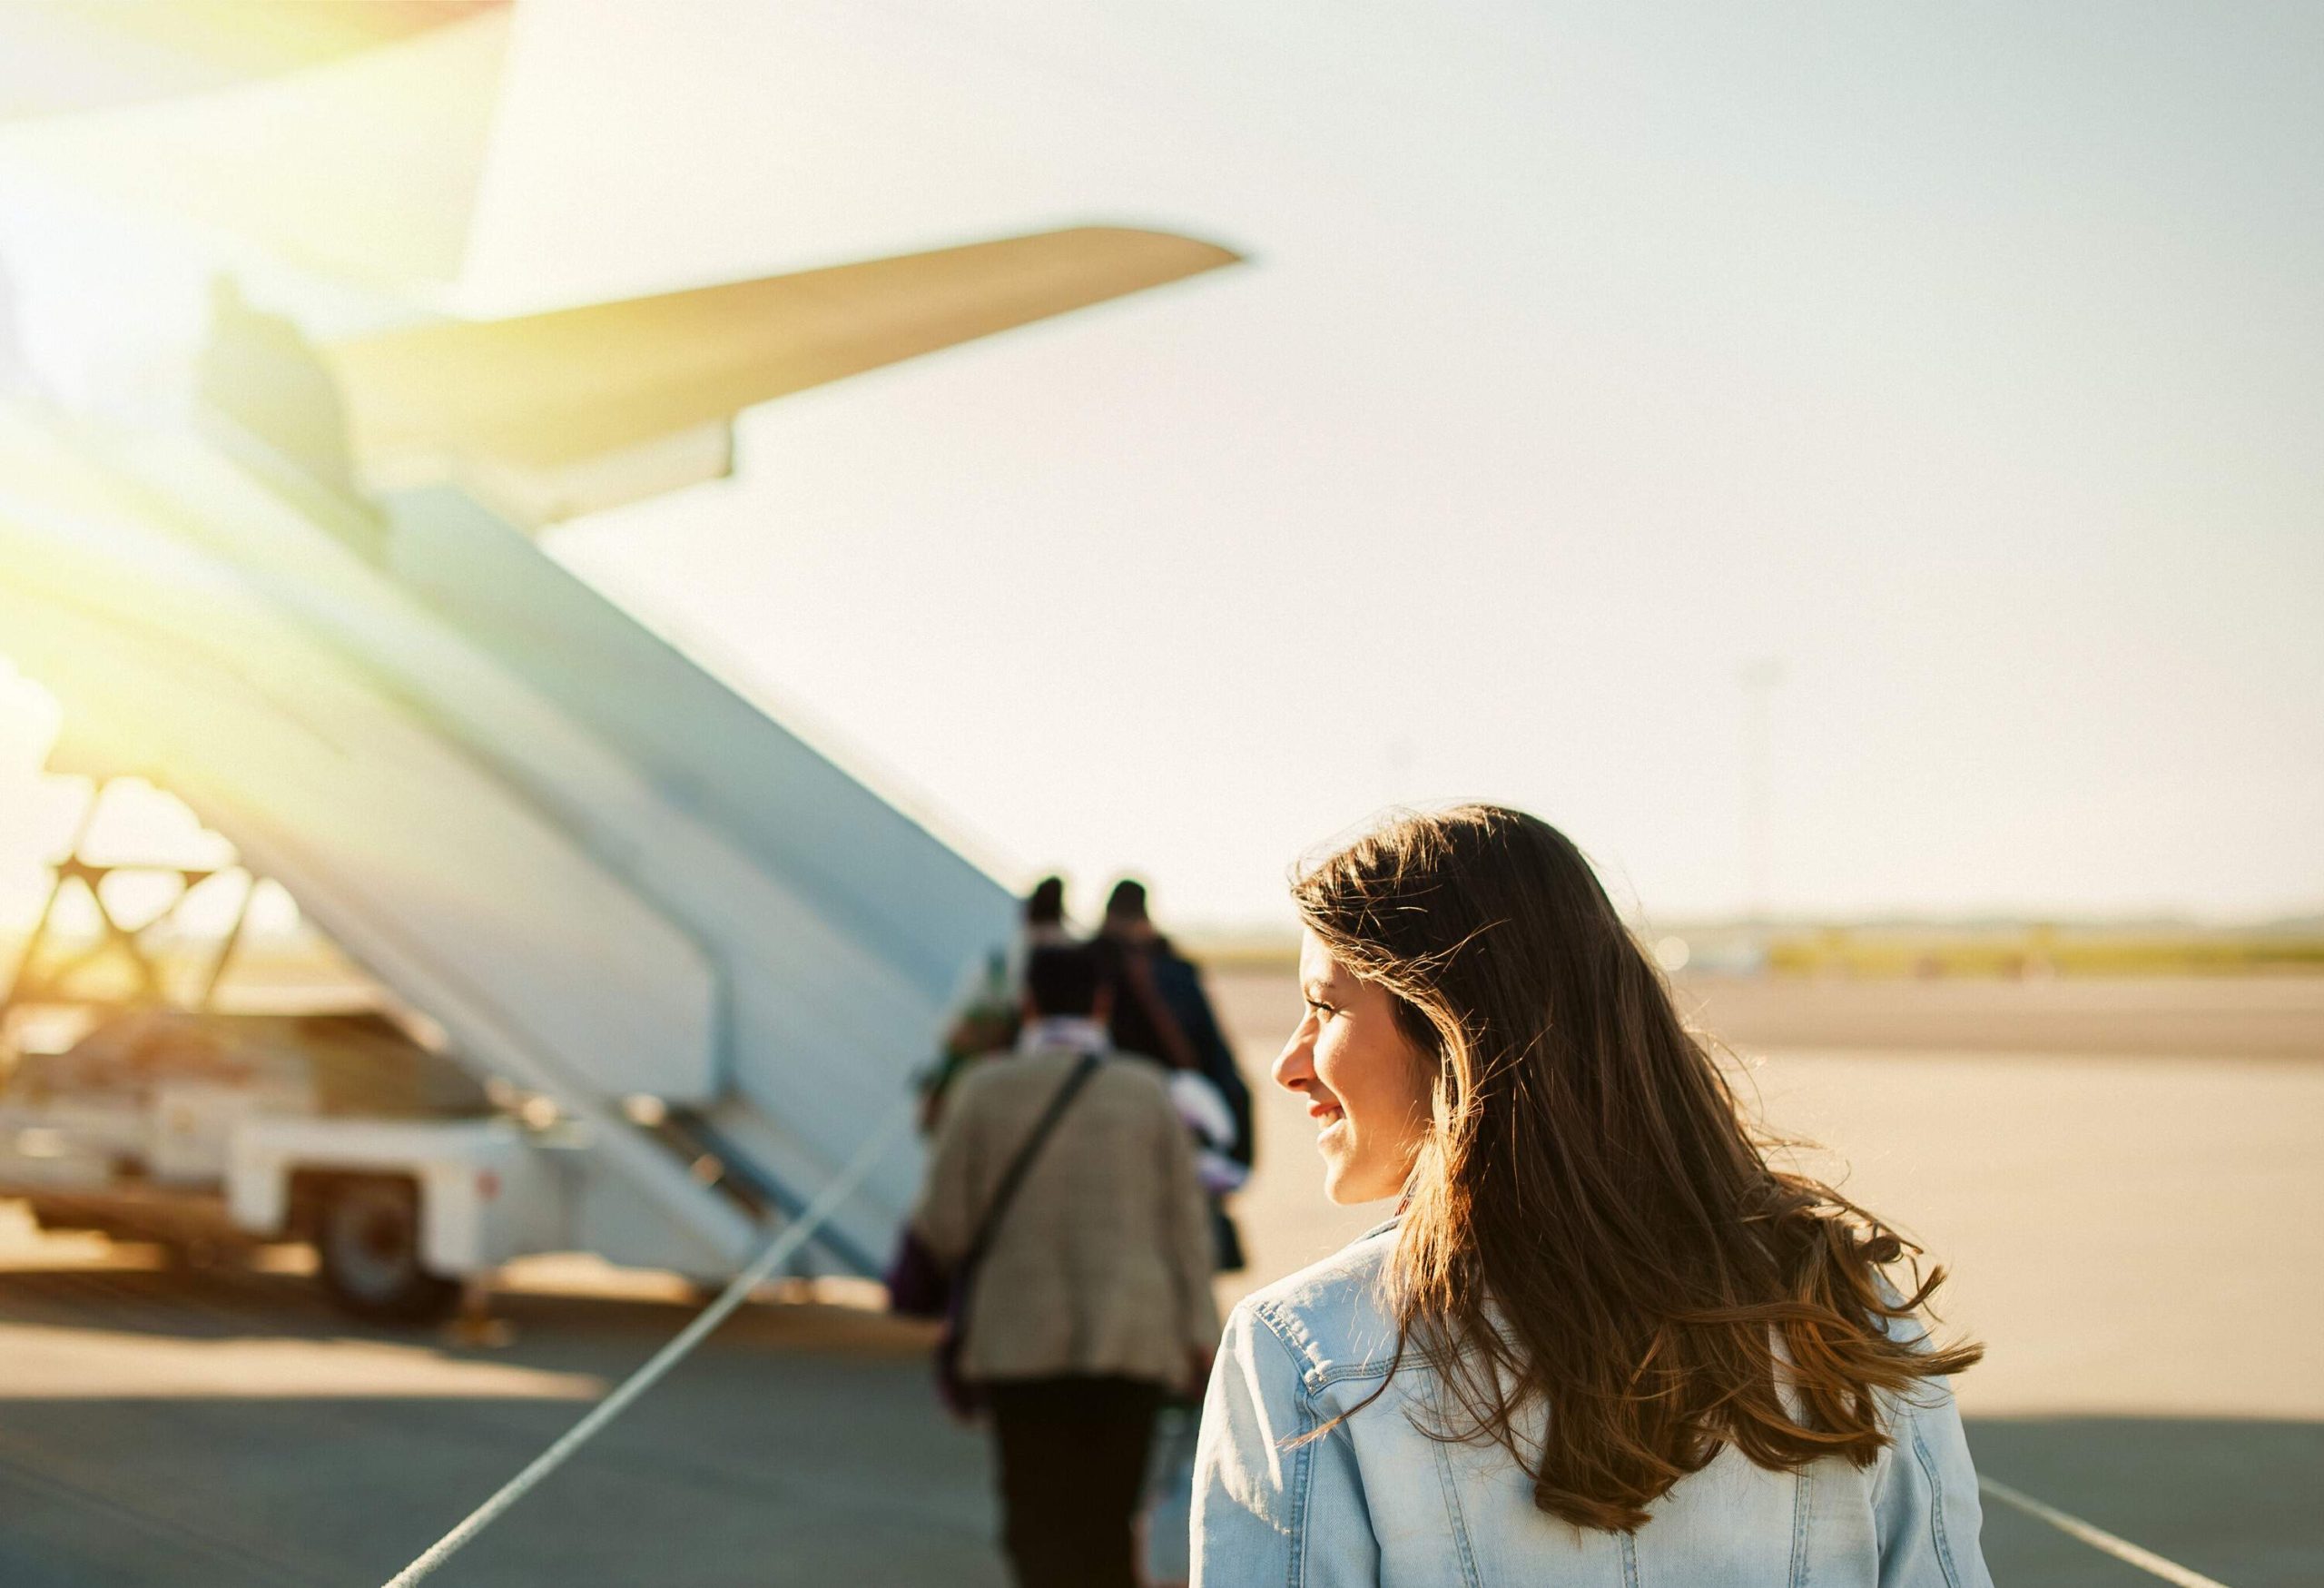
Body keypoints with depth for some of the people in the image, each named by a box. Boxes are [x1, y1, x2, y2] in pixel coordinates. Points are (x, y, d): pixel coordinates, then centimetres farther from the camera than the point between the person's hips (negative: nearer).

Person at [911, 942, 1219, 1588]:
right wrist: (1199, 1333, 4)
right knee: (1107, 1520, 12)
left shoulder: (984, 1090, -3)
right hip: (1130, 1339, 1)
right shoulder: (1146, 1092, 1)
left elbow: (943, 1227, -3)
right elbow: (1185, 1221, 0)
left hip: (1022, 1339, -1)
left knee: (1038, 1520, 3)